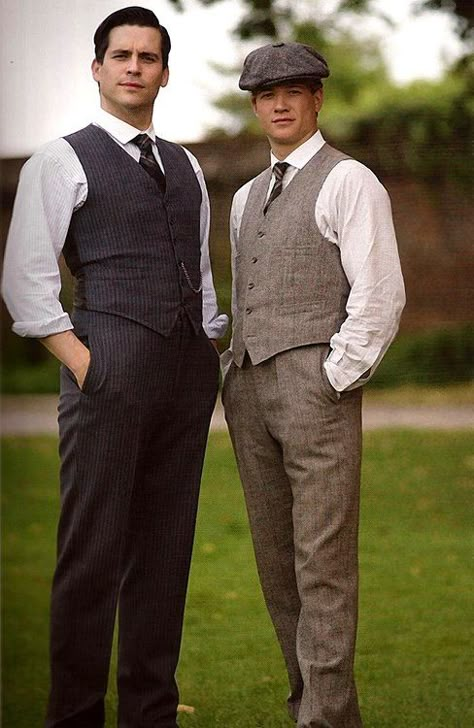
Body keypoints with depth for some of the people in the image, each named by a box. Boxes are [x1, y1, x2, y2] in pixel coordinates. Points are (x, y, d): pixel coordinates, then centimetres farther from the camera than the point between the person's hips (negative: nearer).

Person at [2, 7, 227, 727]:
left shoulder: (185, 166, 19)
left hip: (188, 370, 6)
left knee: (165, 549, 9)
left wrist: (212, 353, 12)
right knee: (93, 553, -5)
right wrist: (82, 364, -11)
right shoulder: (63, 160, 1)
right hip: (110, 365, -6)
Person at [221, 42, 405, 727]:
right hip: (249, 389, 8)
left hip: (319, 386, -7)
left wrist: (330, 386, -14)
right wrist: (235, 380, 16)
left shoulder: (349, 182, -4)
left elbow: (379, 298, -11)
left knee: (324, 565, -7)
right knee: (277, 564, 8)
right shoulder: (248, 197, 20)